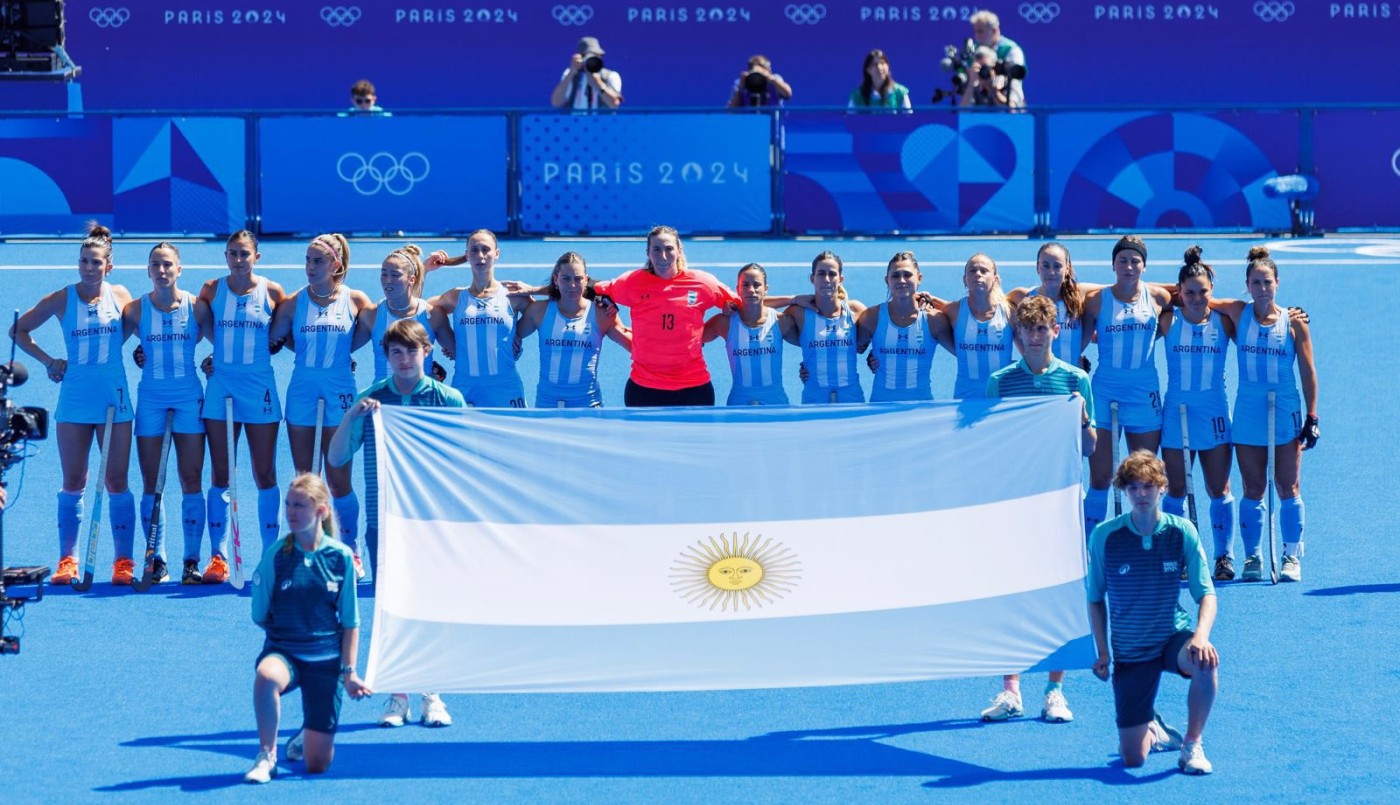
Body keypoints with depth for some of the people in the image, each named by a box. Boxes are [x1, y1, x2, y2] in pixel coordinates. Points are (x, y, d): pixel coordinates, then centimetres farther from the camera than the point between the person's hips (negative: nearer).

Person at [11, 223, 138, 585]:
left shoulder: (120, 296, 1)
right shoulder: (61, 299, -1)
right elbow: (18, 330, 8)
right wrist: (48, 360, 1)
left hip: (115, 400, 0)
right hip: (75, 399, 0)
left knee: (116, 482, 1)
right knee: (73, 483, 2)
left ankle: (123, 562, 4)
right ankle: (67, 561, 7)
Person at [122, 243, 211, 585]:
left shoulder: (196, 307, -2)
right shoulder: (136, 310, -1)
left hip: (188, 396, -1)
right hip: (151, 398, 1)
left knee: (191, 480, -1)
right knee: (151, 483, 2)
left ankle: (192, 561, 3)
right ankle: (156, 560, 8)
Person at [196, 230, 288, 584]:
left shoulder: (273, 292, -1)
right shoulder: (212, 290, 2)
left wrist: (260, 349, -3)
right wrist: (222, 354, 0)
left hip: (259, 388, -1)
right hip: (221, 386, 1)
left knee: (265, 475, 3)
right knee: (220, 475, 1)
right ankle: (218, 559, 3)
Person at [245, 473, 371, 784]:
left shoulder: (341, 557, -4)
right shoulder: (275, 555, -7)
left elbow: (350, 622, 3)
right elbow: (260, 616, 1)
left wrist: (349, 671, 0)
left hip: (326, 660, 1)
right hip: (283, 651, -1)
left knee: (318, 764, 2)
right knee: (266, 676, -41)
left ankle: (305, 740, 41)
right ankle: (267, 755, -20)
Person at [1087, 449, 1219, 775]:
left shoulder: (1182, 532, -9)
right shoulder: (1105, 536, -9)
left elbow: (1206, 594, -10)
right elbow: (1095, 599, 4)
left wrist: (1201, 634, -29)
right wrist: (1102, 652, -1)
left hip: (1174, 637, 0)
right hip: (1130, 651, 0)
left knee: (1206, 661, -39)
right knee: (1132, 759, -7)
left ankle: (1192, 744, -14)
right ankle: (1153, 731, 34)